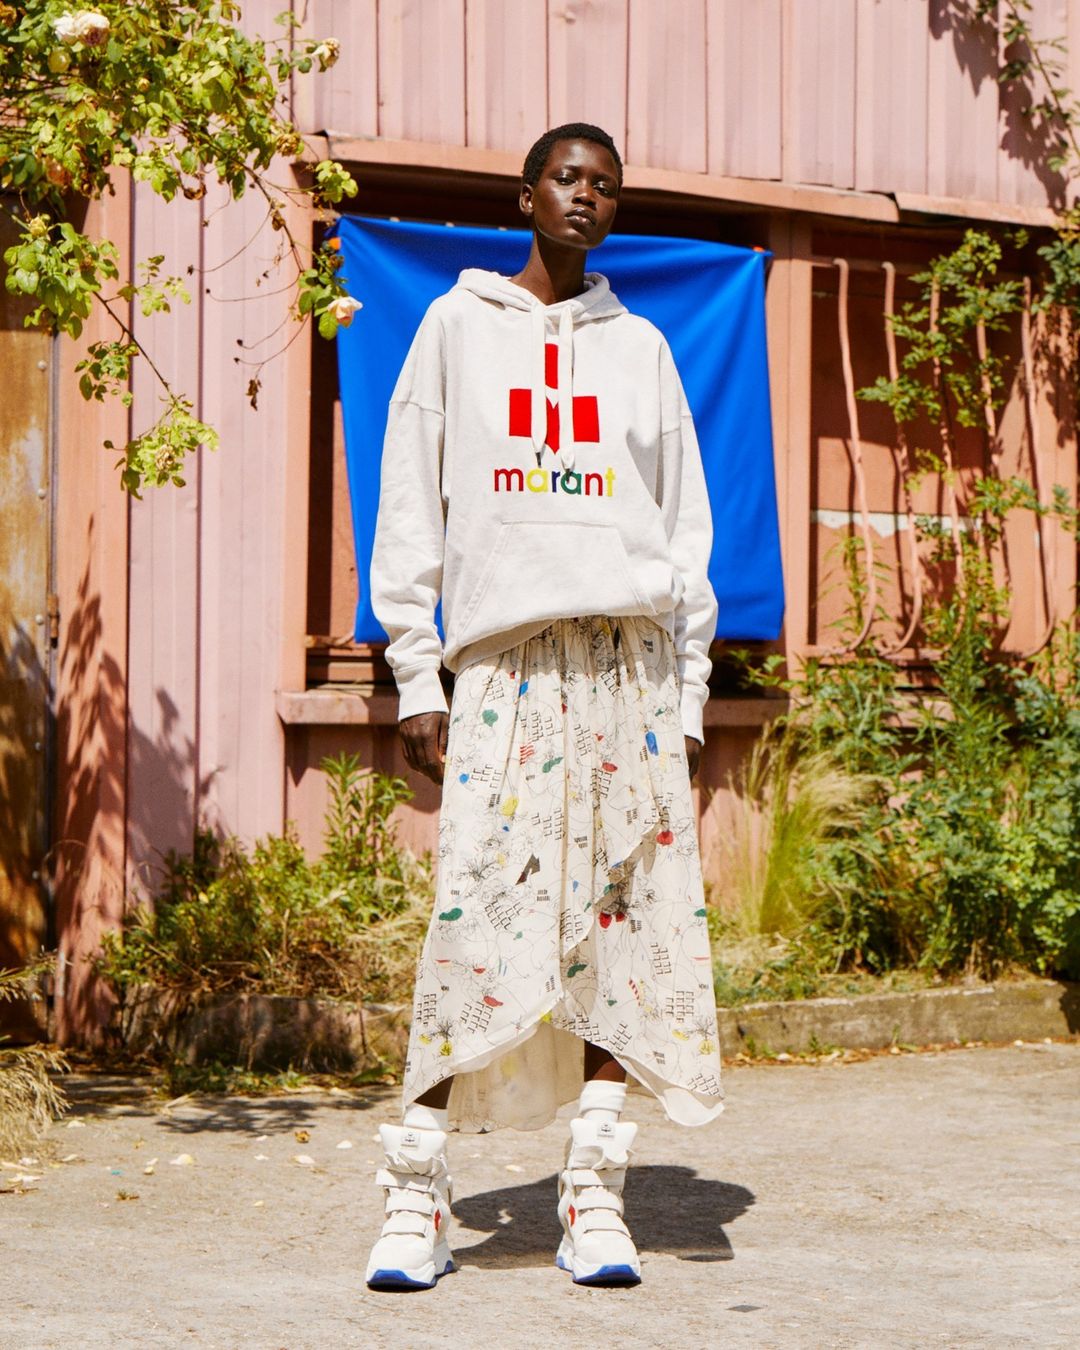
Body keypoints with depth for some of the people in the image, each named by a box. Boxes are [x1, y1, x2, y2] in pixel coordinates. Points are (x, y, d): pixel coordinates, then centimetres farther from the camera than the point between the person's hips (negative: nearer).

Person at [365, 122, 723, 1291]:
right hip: (504, 653, -2)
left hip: (633, 656, 2)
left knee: (624, 911, -3)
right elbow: (409, 513, 7)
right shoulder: (457, 329, 12)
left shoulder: (640, 347, 18)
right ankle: (417, 1187, -6)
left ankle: (595, 1194, 1)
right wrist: (416, 680, -1)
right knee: (479, 909, -11)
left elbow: (686, 527, 16)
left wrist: (688, 695, 7)